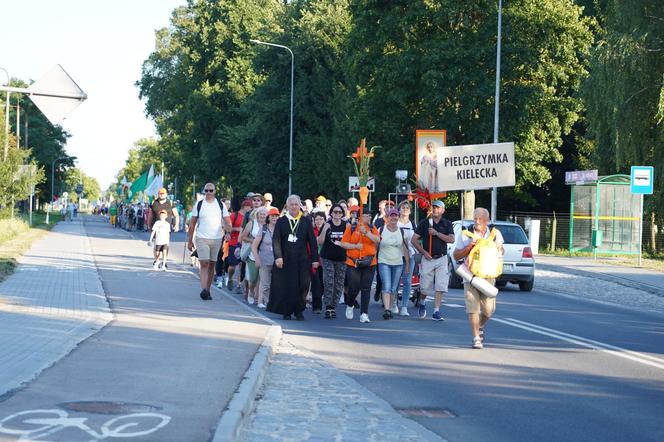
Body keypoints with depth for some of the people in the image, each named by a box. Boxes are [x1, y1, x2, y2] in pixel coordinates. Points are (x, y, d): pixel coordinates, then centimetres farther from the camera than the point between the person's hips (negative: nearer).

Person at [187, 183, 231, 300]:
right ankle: (203, 290, -21)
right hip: (202, 238, -2)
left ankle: (207, 290, 15)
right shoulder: (199, 205, 4)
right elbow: (192, 224, 7)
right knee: (204, 264, -13)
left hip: (216, 239, 2)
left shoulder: (221, 205, 6)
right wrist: (190, 241, 5)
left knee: (211, 265, 7)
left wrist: (228, 231, -13)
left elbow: (227, 221, 6)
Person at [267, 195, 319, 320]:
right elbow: (276, 240, -2)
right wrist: (278, 257, -14)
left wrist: (315, 259, 2)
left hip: (302, 261, 0)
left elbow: (312, 242, 6)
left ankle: (299, 311, 8)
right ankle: (286, 311, 12)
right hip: (285, 260, 0)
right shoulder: (281, 221, 4)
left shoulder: (306, 222, 6)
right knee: (285, 286, 1)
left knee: (301, 286, -3)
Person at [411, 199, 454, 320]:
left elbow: (451, 239, -7)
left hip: (441, 259, 1)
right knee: (425, 286, 3)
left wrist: (437, 233, -13)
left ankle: (436, 312, -2)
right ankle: (422, 302, 33)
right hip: (427, 259, -1)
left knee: (440, 286, -6)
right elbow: (414, 240, 2)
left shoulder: (447, 223, 7)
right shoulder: (424, 222, 4)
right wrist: (424, 252, -7)